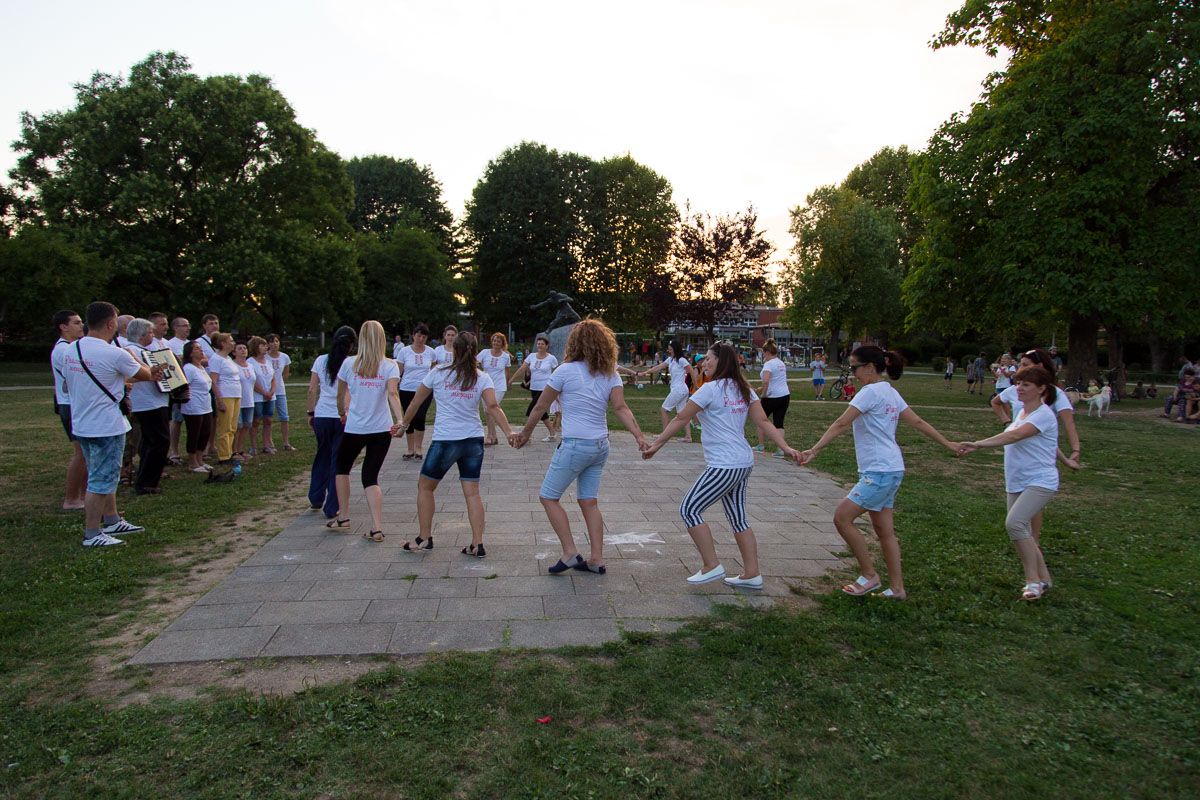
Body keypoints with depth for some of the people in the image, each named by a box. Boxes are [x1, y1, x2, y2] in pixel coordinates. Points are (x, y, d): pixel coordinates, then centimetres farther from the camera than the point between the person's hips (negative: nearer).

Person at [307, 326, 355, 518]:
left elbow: (312, 390, 5)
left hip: (322, 416, 3)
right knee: (338, 461, 4)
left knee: (322, 456, 21)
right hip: (344, 418, -3)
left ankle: (315, 500, 30)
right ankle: (332, 508, 8)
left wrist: (311, 413, 13)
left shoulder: (321, 360, 4)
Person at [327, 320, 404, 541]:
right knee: (371, 477, 7)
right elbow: (392, 394, -18)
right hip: (381, 430, 1)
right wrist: (399, 420, -26)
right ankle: (377, 528, -2)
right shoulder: (390, 366, -2)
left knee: (342, 467, 24)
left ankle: (343, 516, 26)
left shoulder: (349, 364, -1)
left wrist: (342, 413, 26)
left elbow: (341, 394, 8)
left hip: (354, 428, -1)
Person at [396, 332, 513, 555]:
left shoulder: (438, 372, 0)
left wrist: (404, 424, 23)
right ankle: (477, 544, 5)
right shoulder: (482, 377, 3)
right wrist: (509, 432, -17)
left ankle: (424, 539, 20)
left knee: (425, 487, 15)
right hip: (474, 440, 3)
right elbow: (493, 407, -12)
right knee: (472, 492, 7)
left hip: (445, 440, -3)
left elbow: (417, 401, 9)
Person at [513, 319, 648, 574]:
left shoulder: (565, 371, -9)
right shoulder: (610, 374, 5)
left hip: (574, 445, -6)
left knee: (548, 496, 8)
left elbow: (540, 407, -2)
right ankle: (596, 559, 15)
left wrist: (524, 434, 9)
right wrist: (639, 436, -13)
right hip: (601, 446, 6)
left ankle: (570, 552, 4)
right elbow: (621, 408, -8)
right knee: (589, 501, 13)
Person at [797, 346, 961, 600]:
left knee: (842, 517, -8)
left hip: (880, 472, -10)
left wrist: (814, 450, -21)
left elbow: (841, 424, -20)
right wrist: (946, 443, 30)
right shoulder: (890, 392, 14)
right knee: (884, 531, 13)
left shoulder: (871, 391, -14)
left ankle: (869, 575, 2)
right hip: (890, 470, 10)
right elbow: (918, 422, 20)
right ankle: (896, 588, 19)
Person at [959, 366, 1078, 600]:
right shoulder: (1021, 413, 13)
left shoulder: (1043, 415, -14)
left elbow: (1014, 436, -28)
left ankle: (1033, 580, -15)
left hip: (1040, 481, -9)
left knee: (1015, 523, -25)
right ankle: (1043, 578, 25)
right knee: (1022, 533, 9)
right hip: (1017, 483, 9)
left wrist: (979, 444, -36)